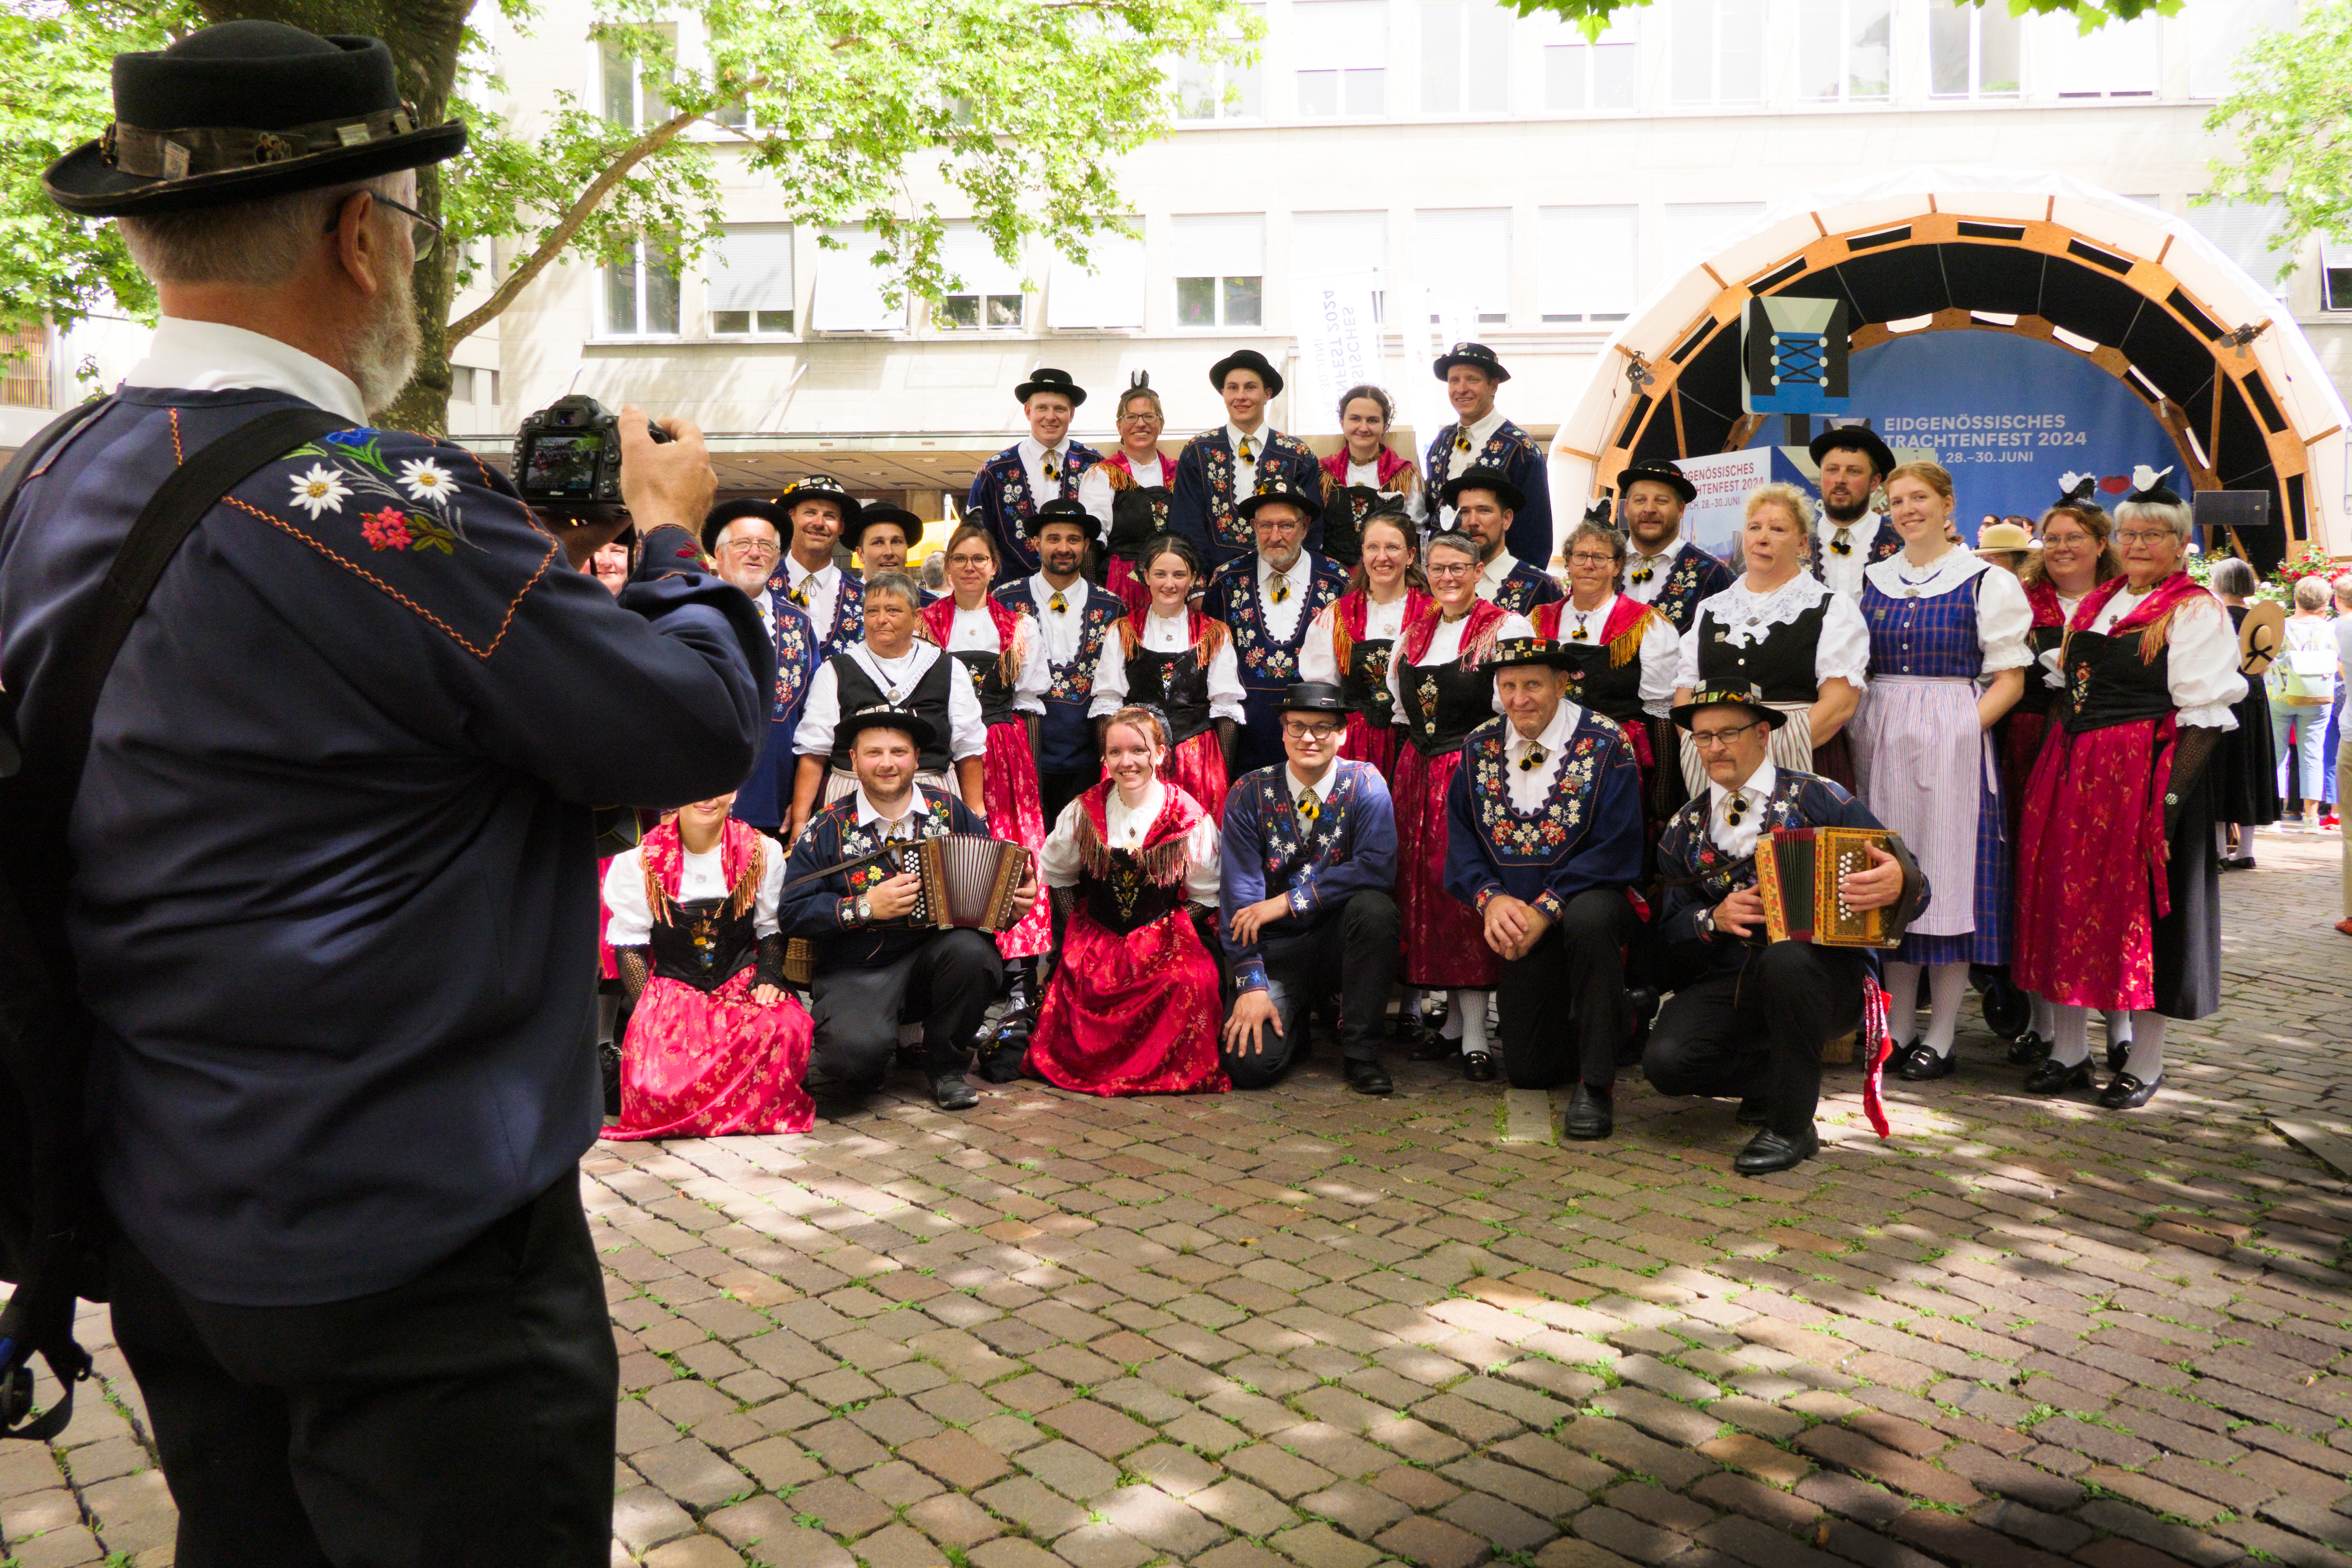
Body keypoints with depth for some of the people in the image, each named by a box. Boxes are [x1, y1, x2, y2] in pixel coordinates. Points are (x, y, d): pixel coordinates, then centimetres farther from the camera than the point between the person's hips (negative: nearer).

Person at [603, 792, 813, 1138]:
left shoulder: (762, 851, 4)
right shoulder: (642, 861, -1)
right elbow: (629, 945, 2)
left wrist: (769, 977, -8)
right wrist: (652, 1014, -10)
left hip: (742, 982, 1)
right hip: (670, 989, -1)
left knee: (787, 1027, -34)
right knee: (656, 1086, -28)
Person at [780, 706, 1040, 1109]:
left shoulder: (950, 812, 7)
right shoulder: (828, 829, 1)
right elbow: (792, 912, -4)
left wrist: (1017, 899, -11)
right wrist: (866, 906, -16)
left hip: (933, 960, 3)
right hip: (854, 975, -3)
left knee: (971, 950, -31)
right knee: (857, 1052, -32)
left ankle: (945, 1066, -5)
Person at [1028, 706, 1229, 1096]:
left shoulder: (1190, 818, -7)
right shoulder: (1085, 811, 1)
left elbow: (1206, 897, 2)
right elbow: (1055, 873, 16)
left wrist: (1164, 927, -7)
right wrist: (1085, 919, 8)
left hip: (1164, 933, -2)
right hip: (1096, 933, 2)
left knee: (1190, 981, -30)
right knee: (1079, 980, -26)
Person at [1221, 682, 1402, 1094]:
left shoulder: (1364, 784, -5)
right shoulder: (1249, 794, -4)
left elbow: (1378, 869, -20)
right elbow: (1239, 893, -9)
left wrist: (1289, 901, -22)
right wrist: (1251, 985, -18)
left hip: (1341, 941, 0)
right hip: (1275, 949, 0)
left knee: (1374, 906, -32)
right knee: (1251, 1064, -21)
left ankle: (1360, 1050, -14)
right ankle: (1295, 1021, 17)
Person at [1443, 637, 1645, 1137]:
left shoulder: (1606, 745, -12)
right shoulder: (1479, 748, 1)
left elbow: (1616, 850, -17)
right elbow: (1460, 838, 1)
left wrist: (1545, 908, -25)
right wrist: (1490, 898, -18)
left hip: (1590, 897, -4)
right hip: (1517, 920, 4)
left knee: (1589, 918, -42)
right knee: (1528, 1071, 6)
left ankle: (1597, 1082, -24)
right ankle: (1618, 1014, 38)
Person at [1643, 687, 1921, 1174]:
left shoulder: (1819, 799, 2)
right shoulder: (1685, 829, 12)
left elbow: (1909, 880, -3)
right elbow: (1670, 933, 12)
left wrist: (1898, 884, -28)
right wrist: (1713, 920, -10)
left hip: (1824, 977, -3)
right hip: (1728, 984, 3)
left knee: (1785, 960, -39)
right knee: (1665, 1060, -24)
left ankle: (1792, 1125, -17)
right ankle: (1778, 1076, 10)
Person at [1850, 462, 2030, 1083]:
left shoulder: (1986, 583, 1)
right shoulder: (1870, 581, 13)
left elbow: (2009, 680, -2)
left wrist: (1964, 729, -15)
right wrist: (1863, 730, 1)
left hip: (1953, 739, -4)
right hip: (1880, 740, 4)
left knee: (1948, 874, -2)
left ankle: (1940, 1034, 7)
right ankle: (1899, 1025, 16)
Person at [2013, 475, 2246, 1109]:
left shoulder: (2196, 612, -5)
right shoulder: (2097, 603, 15)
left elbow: (2204, 716, -12)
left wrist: (2170, 795, -21)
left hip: (2145, 771, -7)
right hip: (2071, 770, 7)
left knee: (2141, 907, 0)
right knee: (2067, 899, 7)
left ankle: (2145, 1063, 12)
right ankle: (2070, 1051, 18)